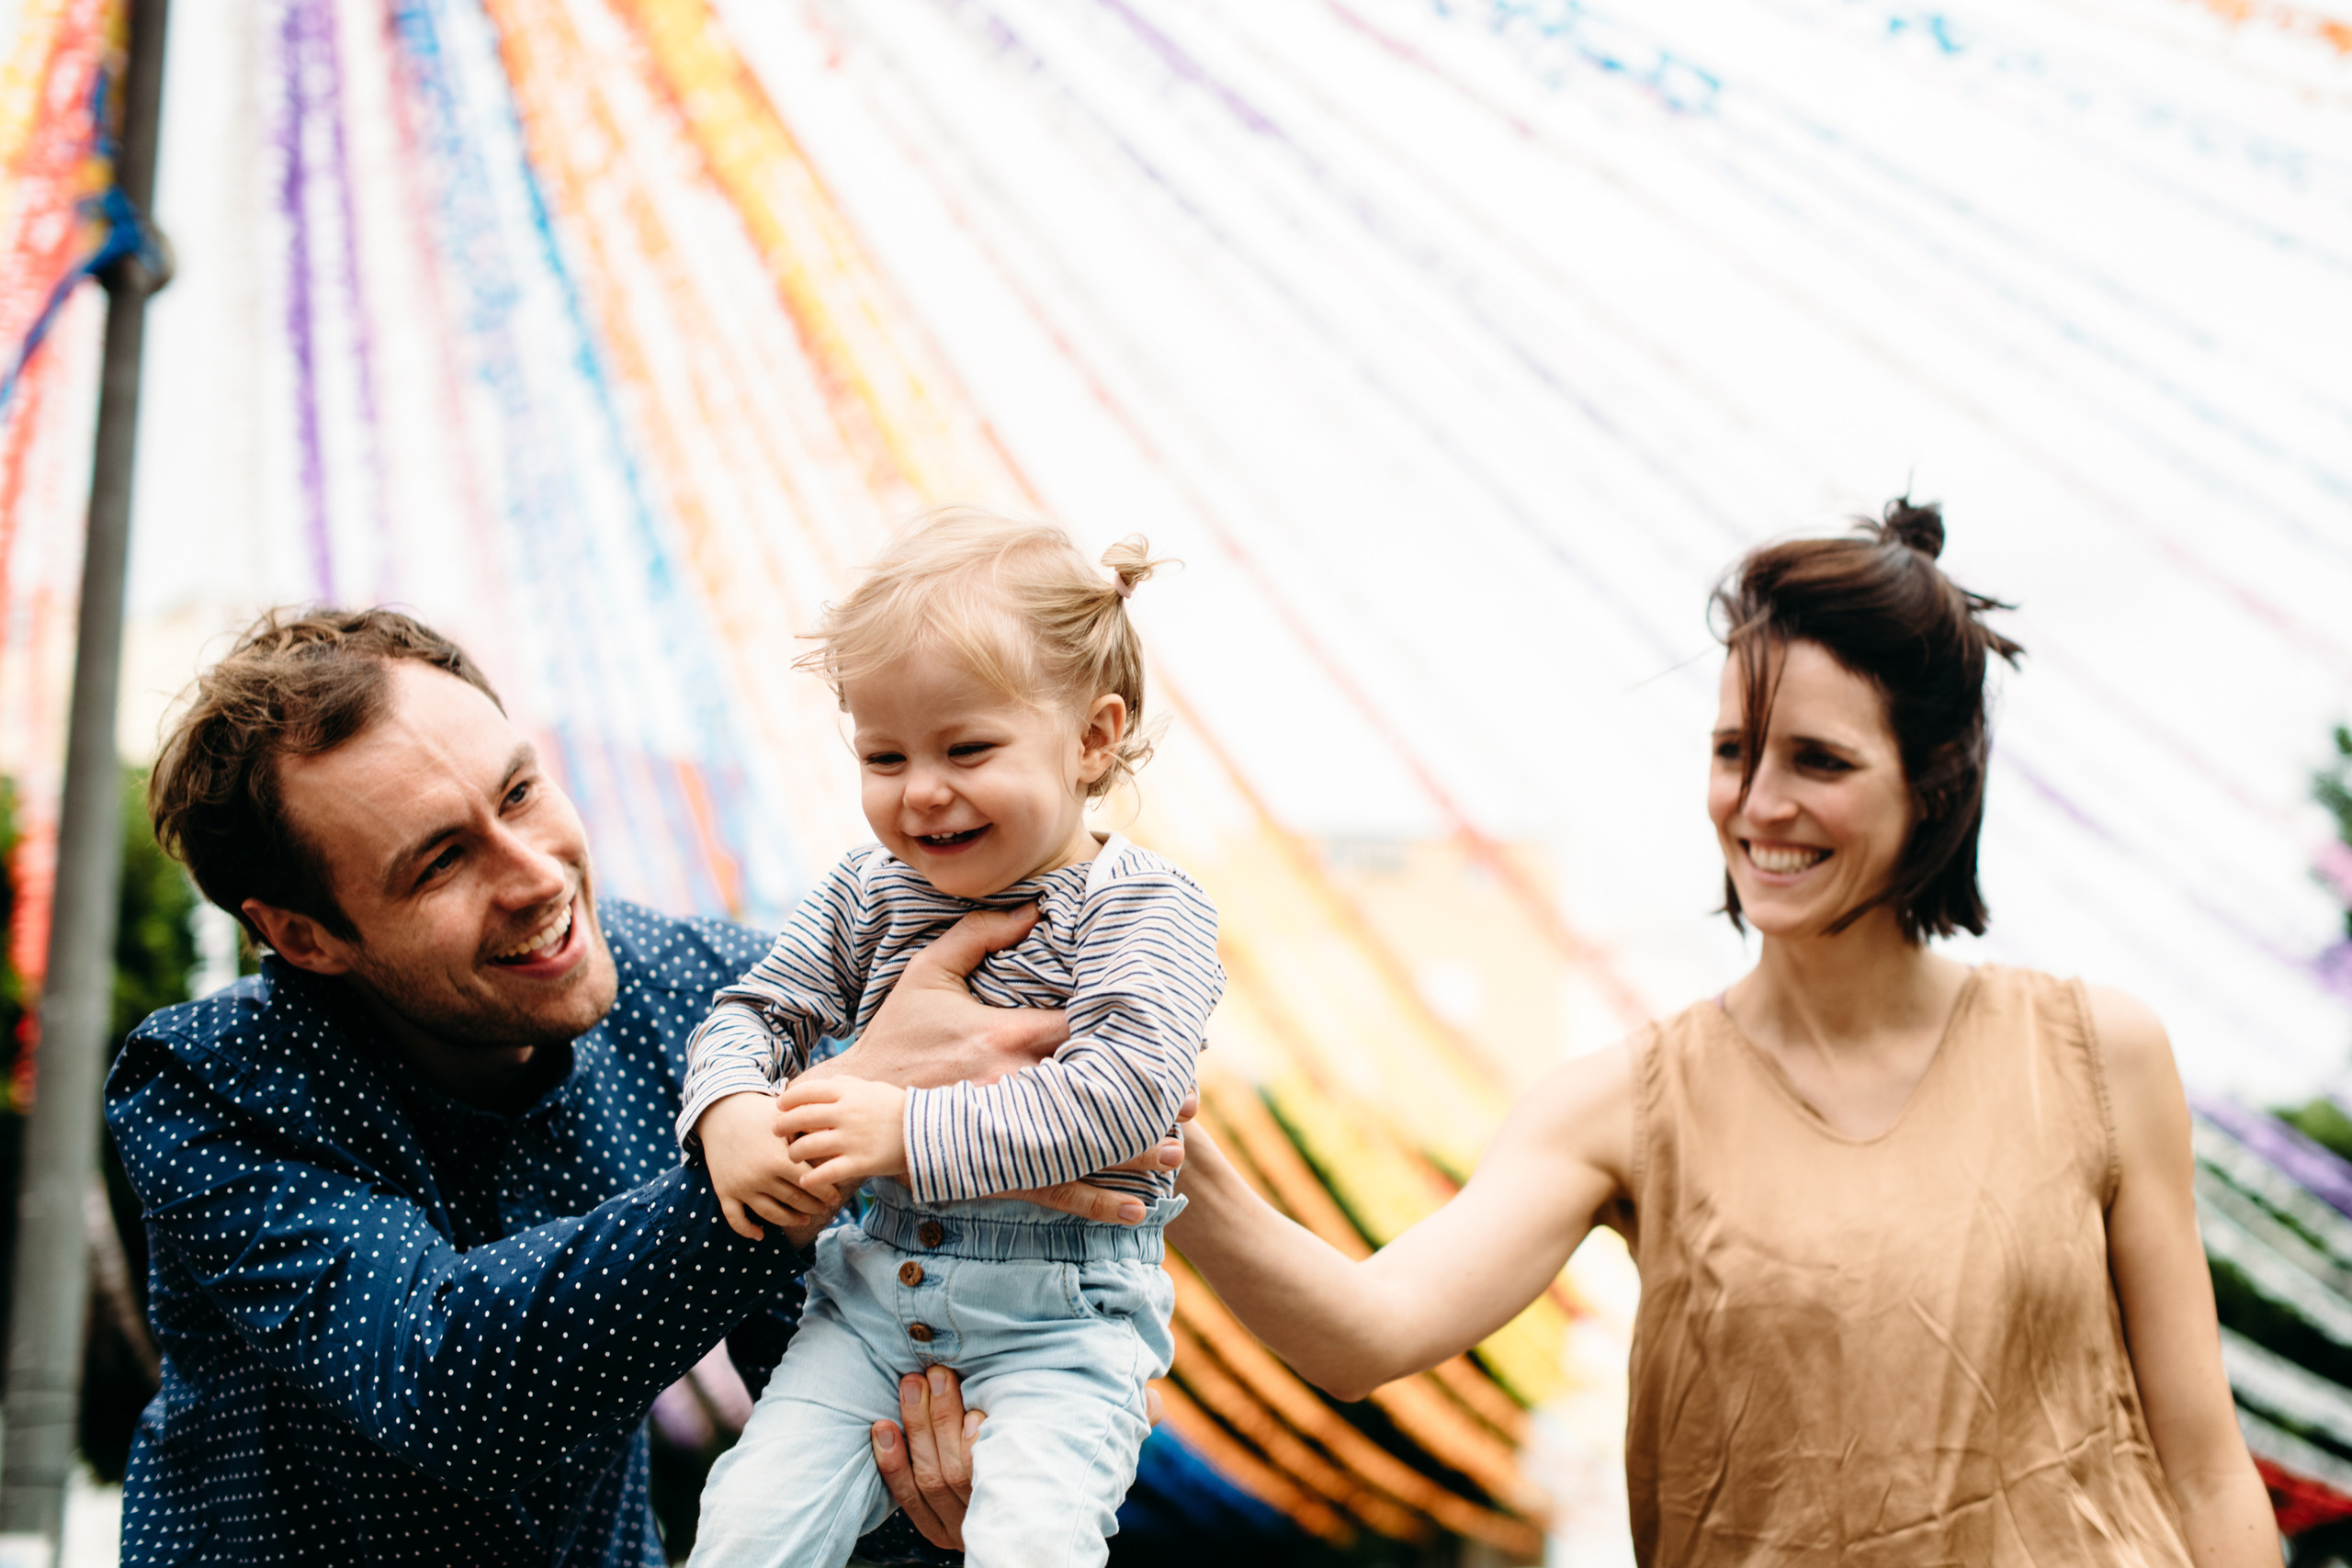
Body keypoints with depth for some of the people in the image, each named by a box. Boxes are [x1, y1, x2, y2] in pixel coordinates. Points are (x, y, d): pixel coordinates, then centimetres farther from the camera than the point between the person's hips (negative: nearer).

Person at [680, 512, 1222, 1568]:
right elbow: (757, 1012, 14)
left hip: (1062, 1312, -4)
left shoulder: (1143, 907, -9)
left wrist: (916, 1135, -27)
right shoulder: (869, 895, 7)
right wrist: (728, 1112, -10)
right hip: (875, 1283, 5)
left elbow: (1124, 1091, -22)